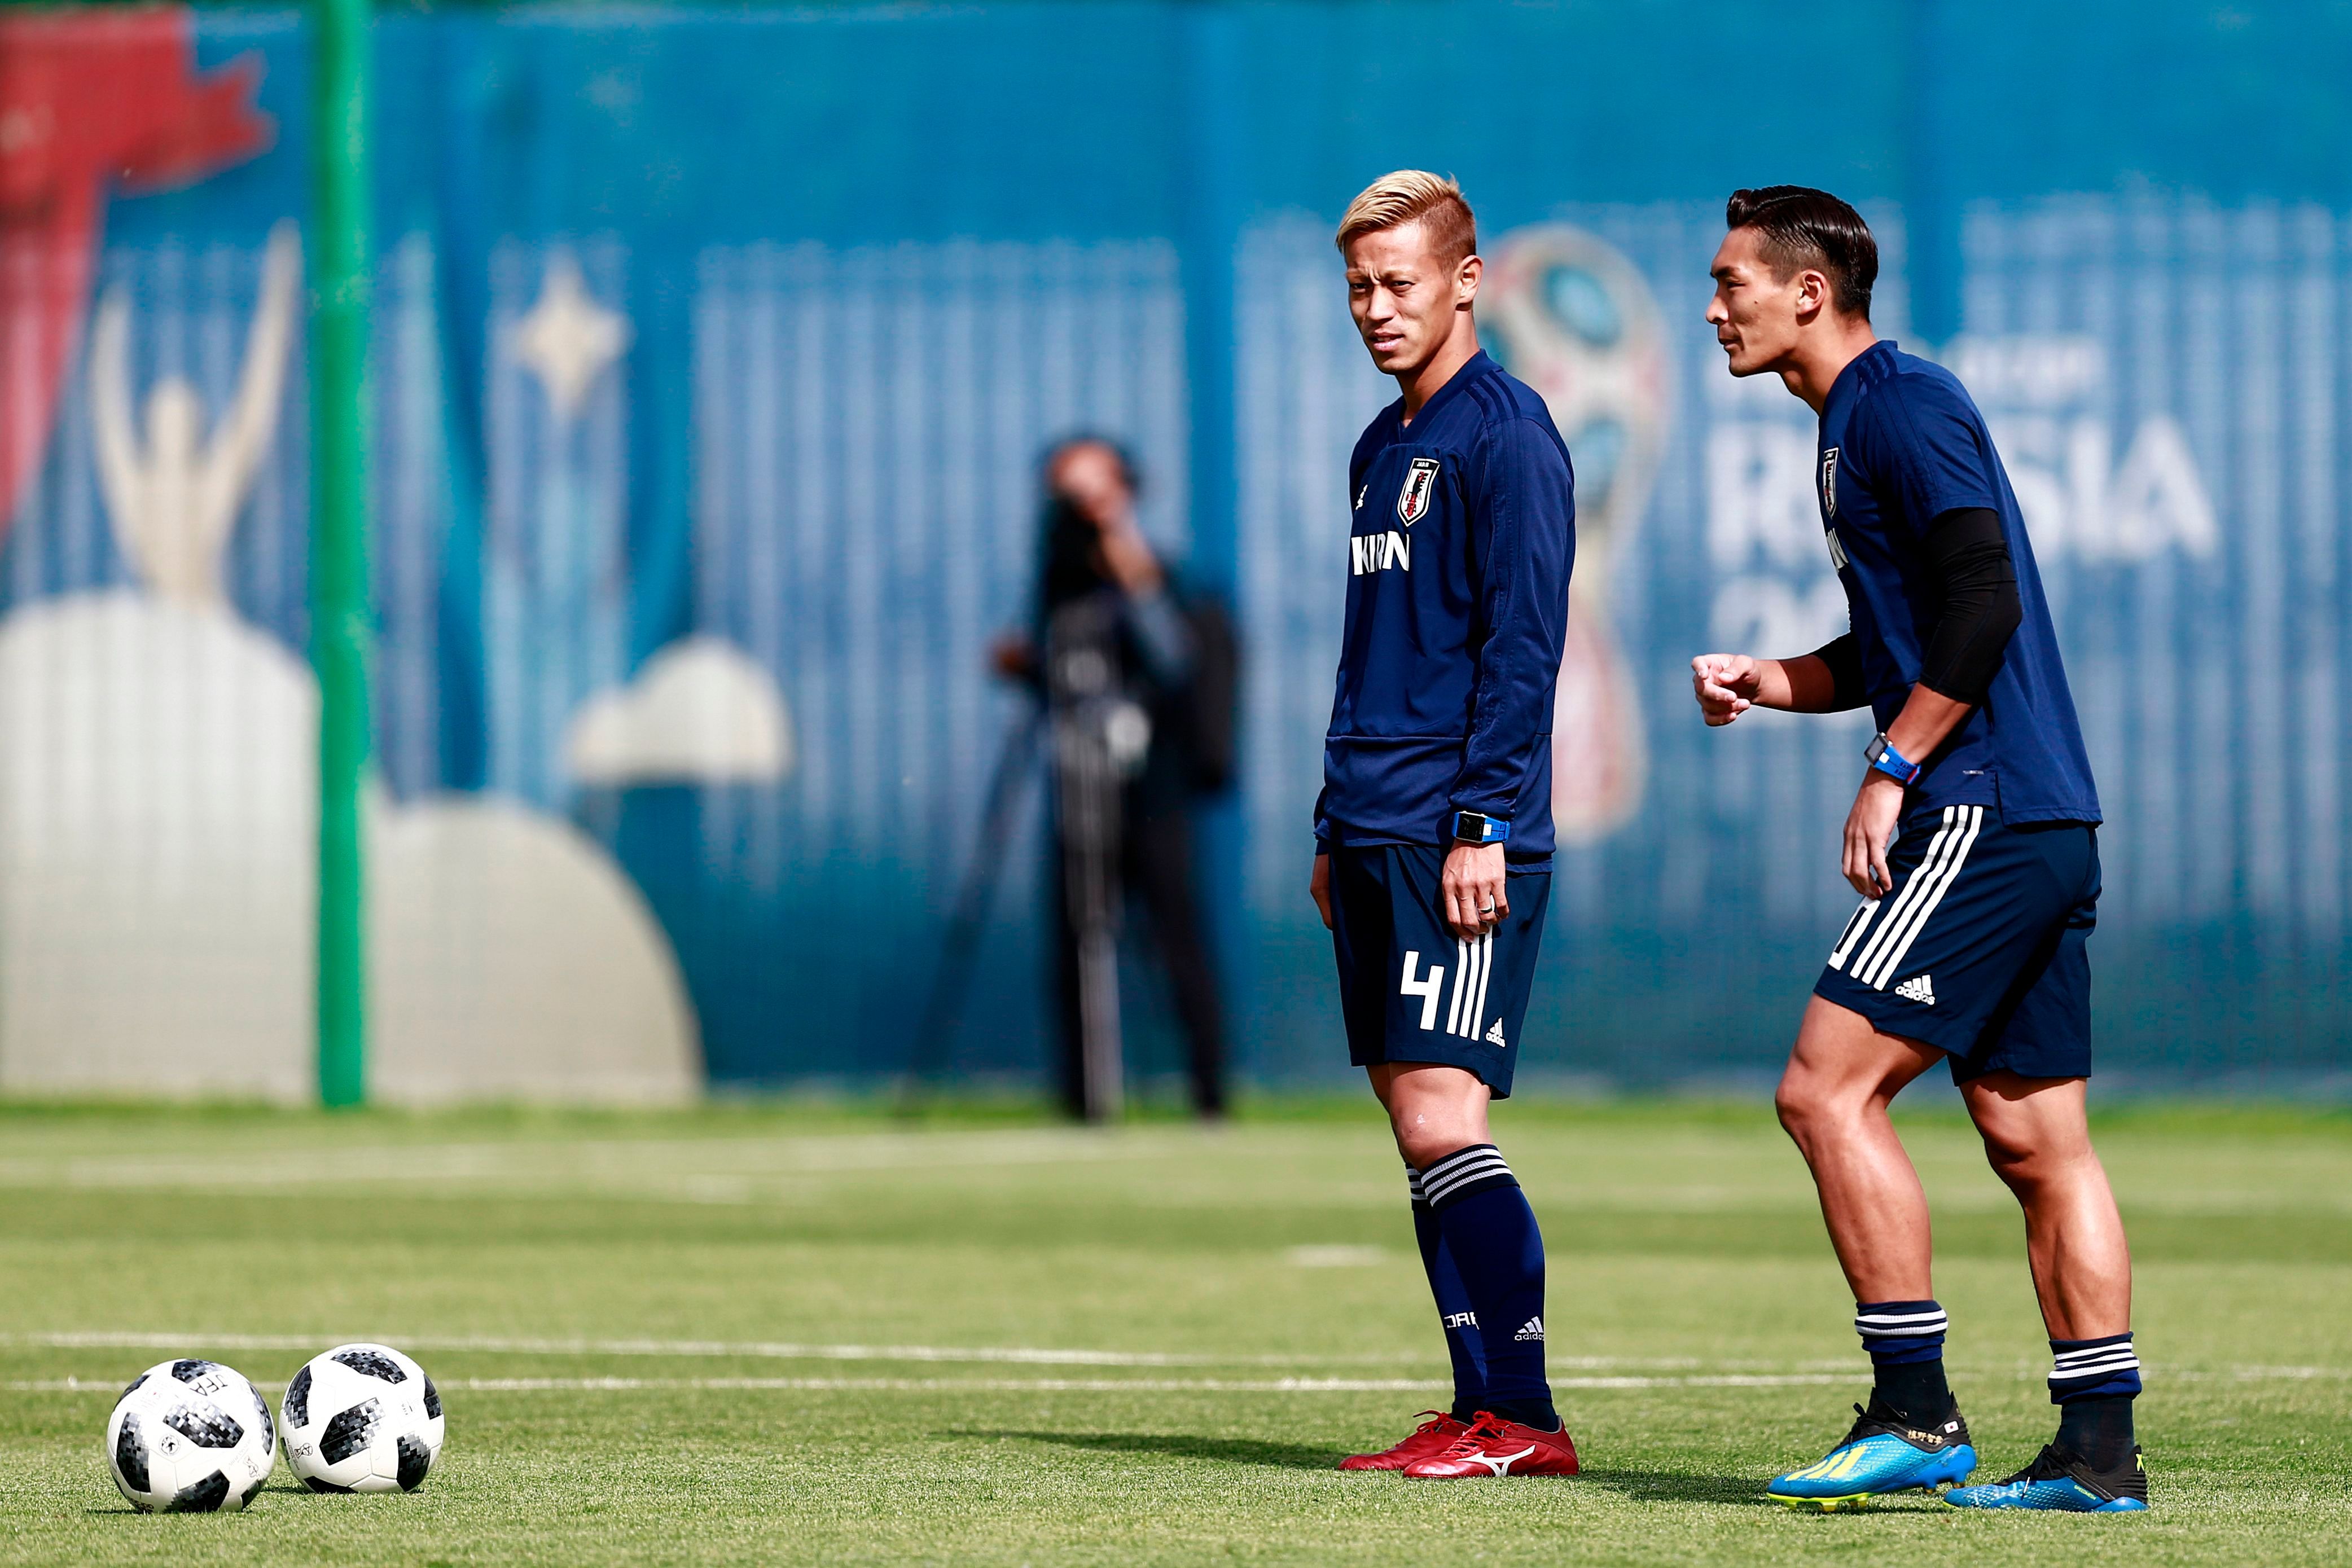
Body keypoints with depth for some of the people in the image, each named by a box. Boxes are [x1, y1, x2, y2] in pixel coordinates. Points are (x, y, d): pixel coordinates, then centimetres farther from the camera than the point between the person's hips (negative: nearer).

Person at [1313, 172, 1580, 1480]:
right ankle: (1483, 1412, 8)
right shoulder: (1382, 448, 19)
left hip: (1461, 840, -9)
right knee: (1417, 1126, 6)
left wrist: (1481, 820, -18)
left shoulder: (1507, 433, -8)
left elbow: (1522, 644, -13)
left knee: (1440, 1115, -14)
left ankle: (1524, 1419, -11)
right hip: (1376, 834, 9)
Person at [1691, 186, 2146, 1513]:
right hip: (2045, 826, 10)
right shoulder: (1861, 422, 21)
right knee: (2036, 1138, 8)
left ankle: (1918, 1414, -11)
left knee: (1829, 1088, -11)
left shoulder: (1903, 406, -10)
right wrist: (1766, 682, 13)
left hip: (1981, 814, -10)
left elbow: (1983, 602, -20)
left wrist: (1890, 777, -18)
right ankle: (2099, 1452, 7)